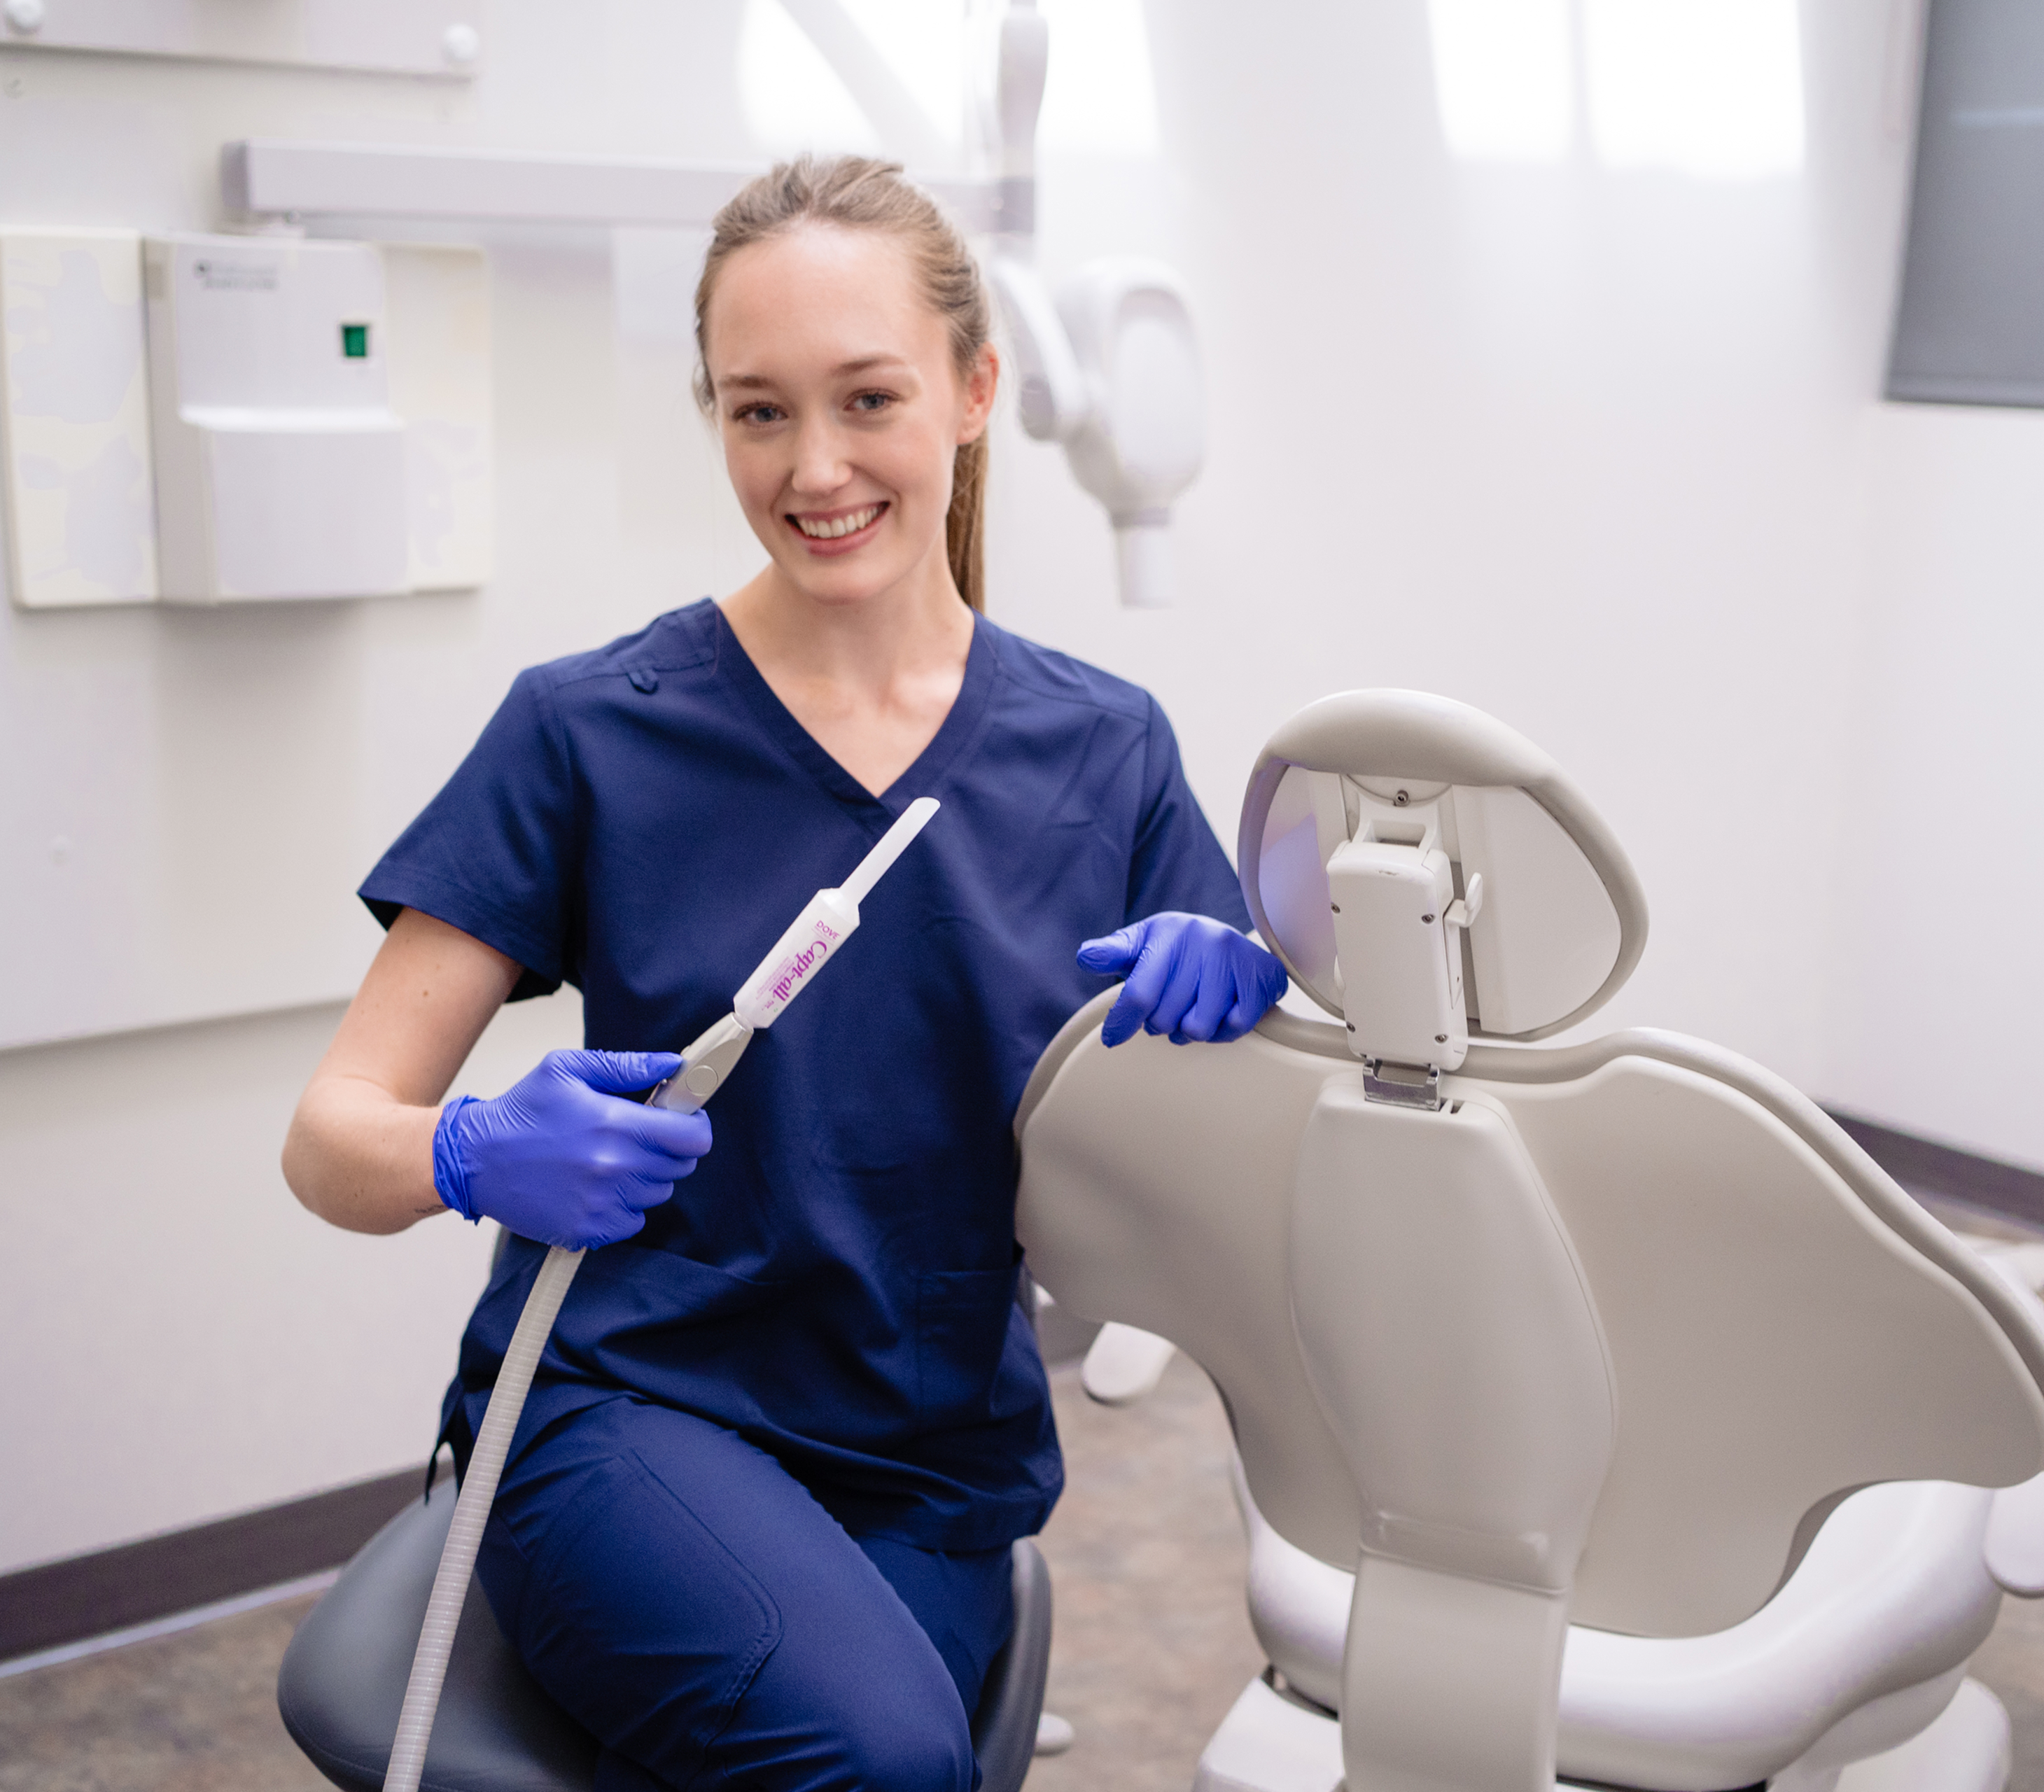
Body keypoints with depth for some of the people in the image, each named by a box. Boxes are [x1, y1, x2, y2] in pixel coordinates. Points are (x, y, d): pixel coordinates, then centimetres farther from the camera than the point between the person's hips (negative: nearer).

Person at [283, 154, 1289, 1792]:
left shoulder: (1103, 751, 3)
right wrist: (483, 1157, -29)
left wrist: (1224, 999, -17)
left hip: (934, 1475, 3)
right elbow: (332, 1135, -7)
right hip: (627, 1409, -3)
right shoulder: (593, 733, -6)